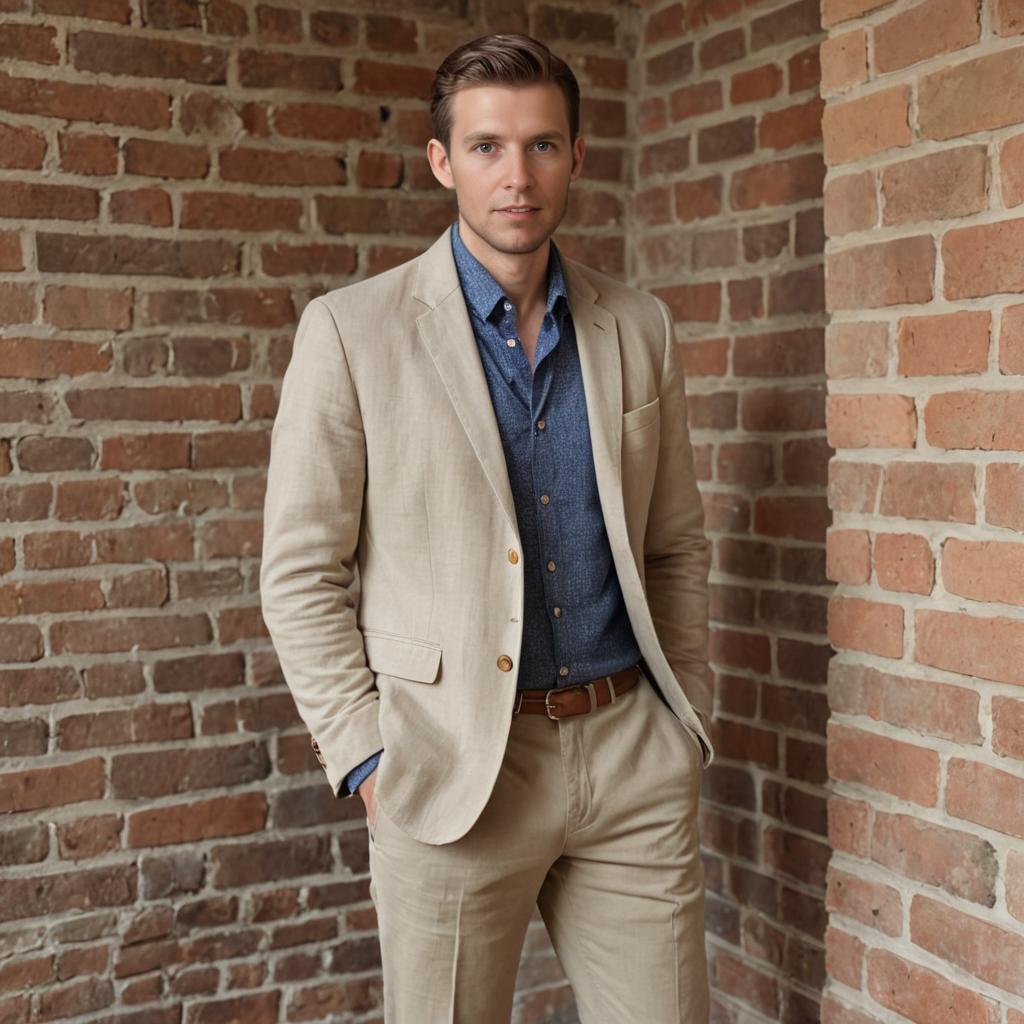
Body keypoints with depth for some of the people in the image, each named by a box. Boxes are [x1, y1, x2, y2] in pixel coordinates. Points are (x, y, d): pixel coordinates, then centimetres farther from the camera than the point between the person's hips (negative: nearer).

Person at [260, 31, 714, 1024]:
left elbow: (677, 549, 14)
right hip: (454, 763, -3)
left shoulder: (639, 328, 8)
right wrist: (365, 760, -8)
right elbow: (300, 572, -4)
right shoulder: (351, 330, -4)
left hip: (632, 756, 3)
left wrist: (689, 720, 9)